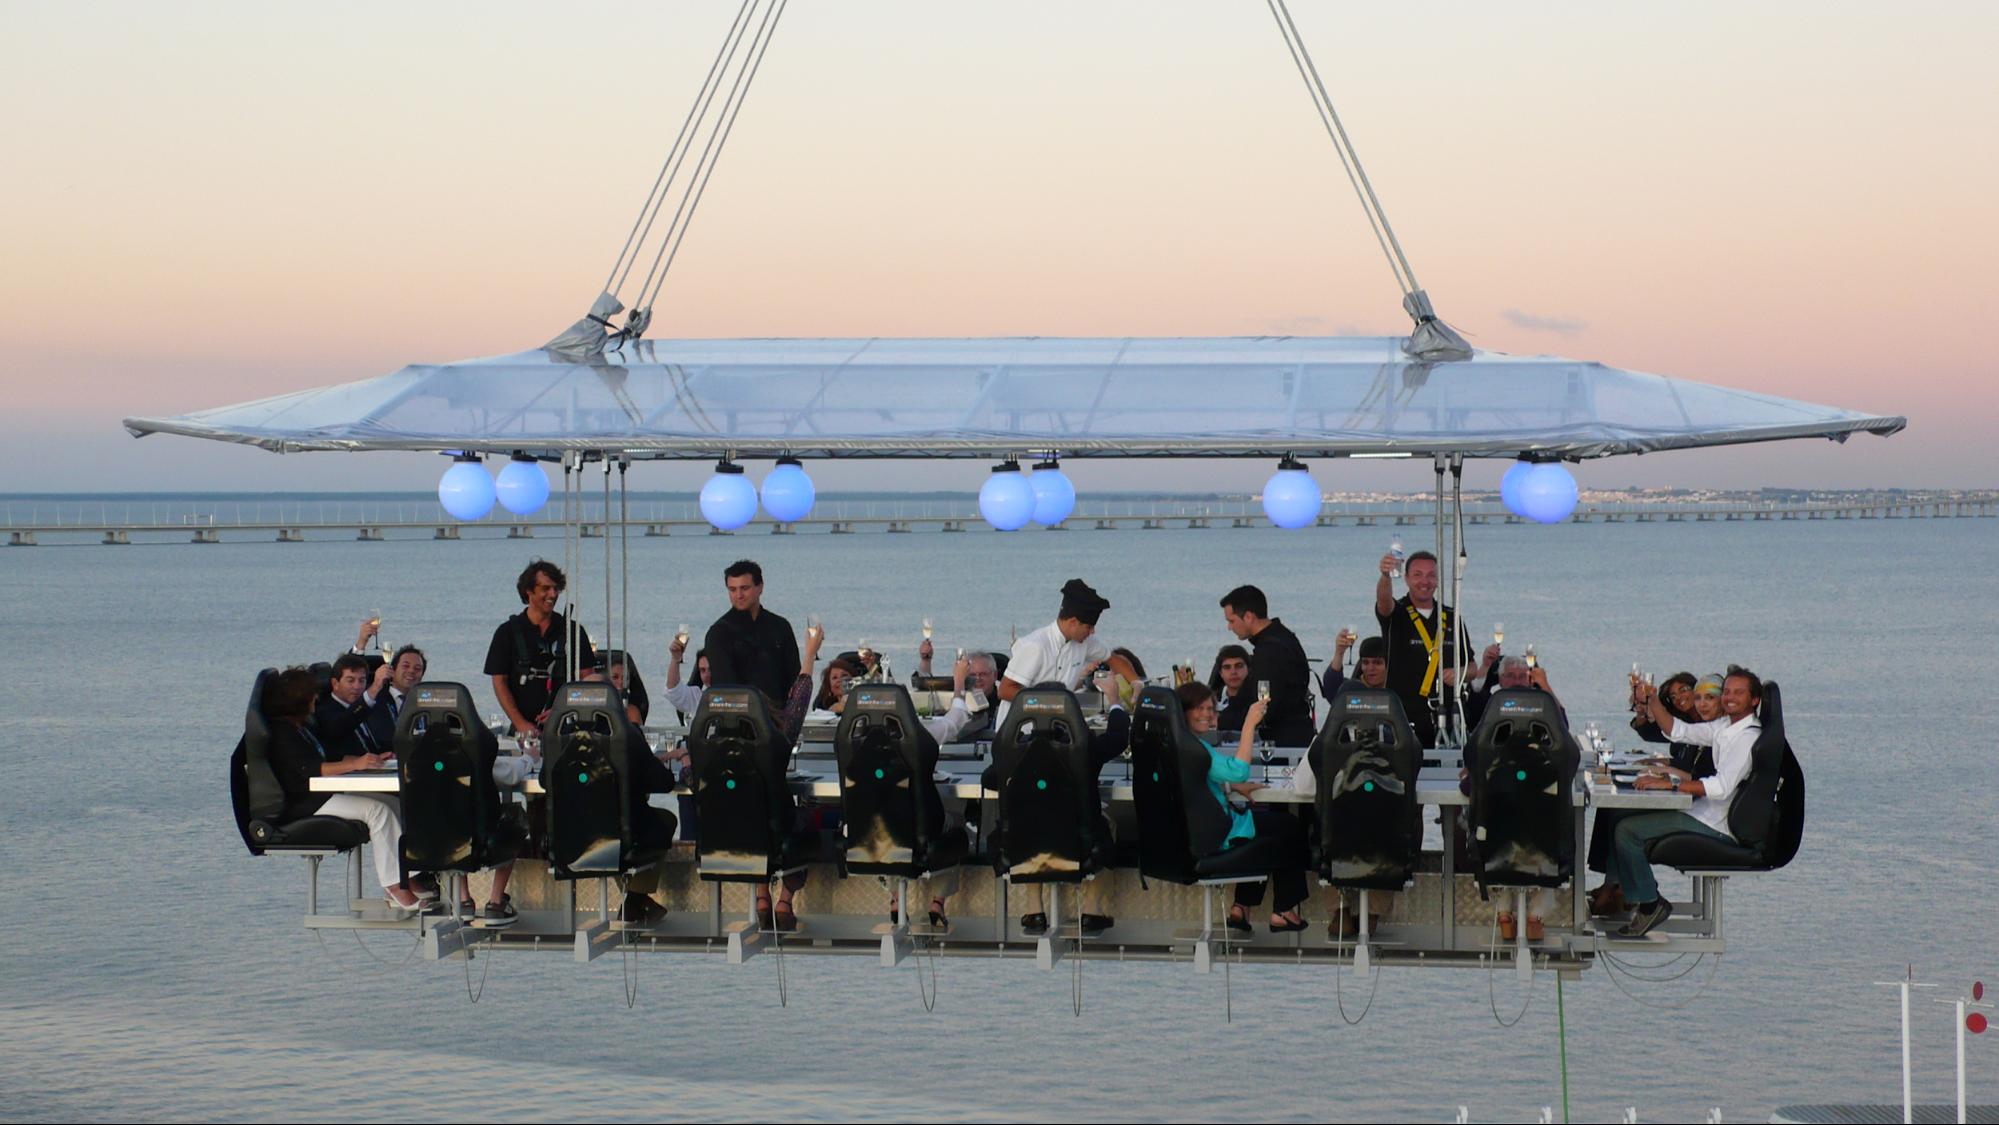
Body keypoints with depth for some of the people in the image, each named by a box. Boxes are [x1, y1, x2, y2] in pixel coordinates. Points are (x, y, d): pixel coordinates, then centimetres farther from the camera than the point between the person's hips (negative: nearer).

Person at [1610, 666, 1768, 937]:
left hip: (1714, 826, -10)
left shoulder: (1748, 737, -18)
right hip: (1703, 812, 10)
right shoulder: (1726, 726, 11)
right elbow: (1677, 731, 19)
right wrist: (1652, 700, 5)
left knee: (1626, 830, -17)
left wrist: (1668, 784, -32)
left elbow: (1721, 787, -30)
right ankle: (1618, 888, 16)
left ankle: (1649, 904, -7)